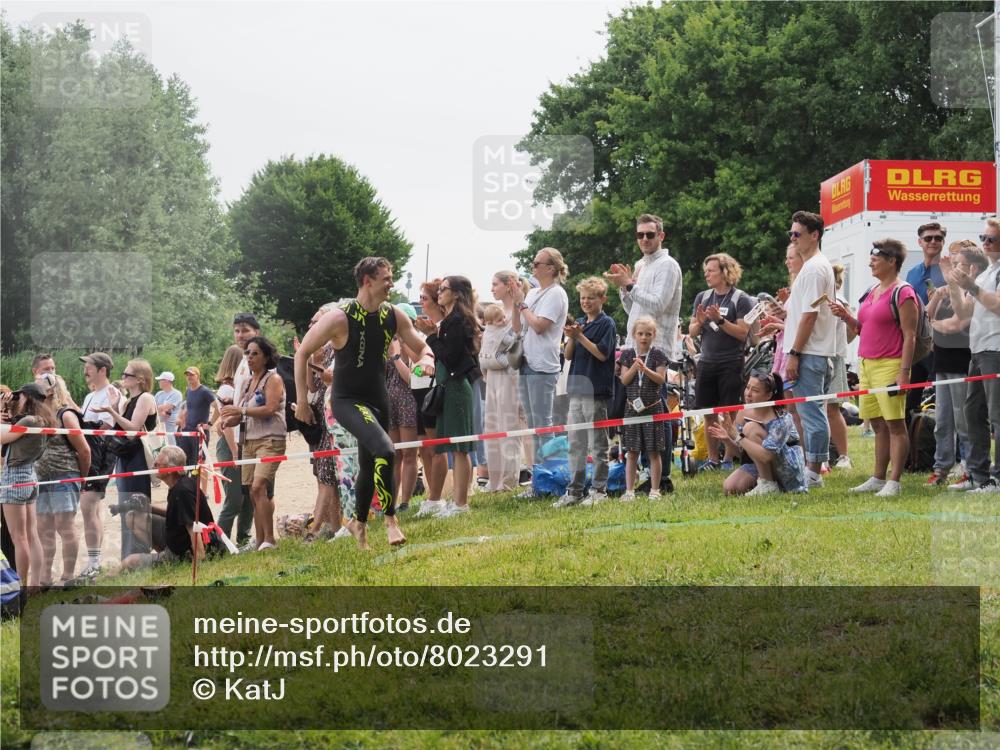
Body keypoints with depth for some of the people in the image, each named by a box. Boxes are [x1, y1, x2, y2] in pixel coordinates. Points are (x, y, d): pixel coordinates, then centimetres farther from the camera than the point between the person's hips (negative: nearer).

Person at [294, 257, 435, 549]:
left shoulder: (394, 316, -3)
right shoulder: (339, 318, -19)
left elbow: (421, 347, 9)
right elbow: (302, 353, -10)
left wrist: (426, 359, -16)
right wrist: (302, 399, -10)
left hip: (378, 400, 7)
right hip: (347, 401, -6)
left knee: (370, 465, 18)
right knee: (385, 451, -28)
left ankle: (359, 522, 41)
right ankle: (390, 518, -15)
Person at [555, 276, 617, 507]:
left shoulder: (606, 323, -5)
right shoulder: (579, 322, 13)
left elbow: (602, 354, -13)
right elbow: (568, 354, 10)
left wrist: (580, 336, -16)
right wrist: (571, 338, -9)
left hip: (596, 391, -7)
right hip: (577, 389, 7)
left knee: (597, 444, 0)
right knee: (575, 444, 9)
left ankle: (599, 490, 5)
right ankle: (574, 490, 13)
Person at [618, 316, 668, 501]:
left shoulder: (658, 354, 0)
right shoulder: (627, 354, 4)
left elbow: (661, 379, -8)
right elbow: (624, 380, -2)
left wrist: (645, 369, -22)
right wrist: (634, 367, -18)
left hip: (653, 407, -2)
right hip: (632, 407, 2)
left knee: (654, 451, 2)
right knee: (632, 452, 4)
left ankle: (654, 490, 7)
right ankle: (629, 490, 7)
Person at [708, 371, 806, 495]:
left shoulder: (780, 419, -24)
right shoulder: (744, 413, -5)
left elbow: (766, 456, -35)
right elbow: (735, 451, 3)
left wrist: (738, 438, -35)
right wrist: (728, 439, -20)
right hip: (760, 467, 7)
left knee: (751, 429, -24)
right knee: (729, 488, -16)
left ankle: (768, 485, -18)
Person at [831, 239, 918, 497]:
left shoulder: (903, 293, -8)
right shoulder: (871, 292, 17)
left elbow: (910, 335, -12)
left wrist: (904, 372, -18)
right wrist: (846, 316, 7)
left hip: (889, 365, -8)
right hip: (866, 364, 8)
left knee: (895, 423, -6)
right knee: (878, 425, 11)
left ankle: (894, 482, -7)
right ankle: (878, 479, 15)